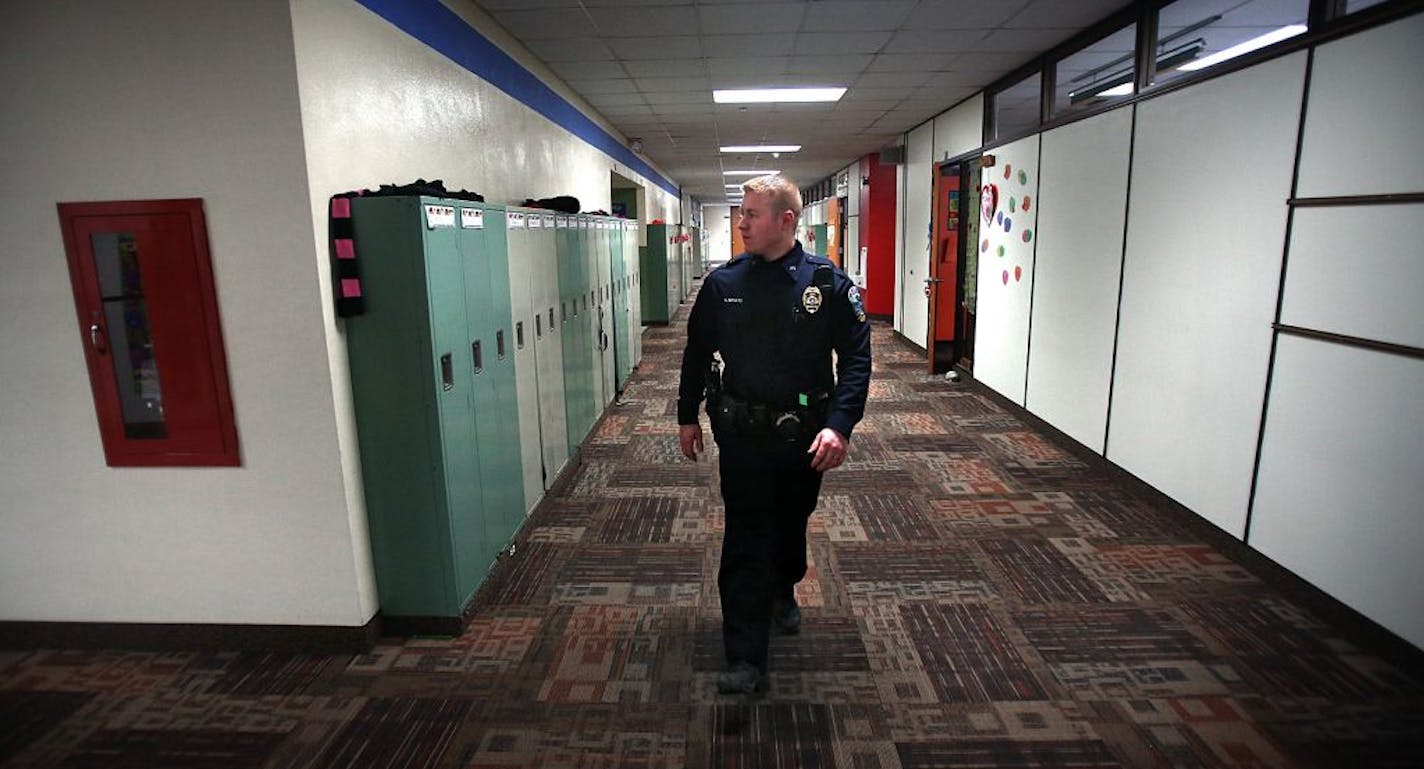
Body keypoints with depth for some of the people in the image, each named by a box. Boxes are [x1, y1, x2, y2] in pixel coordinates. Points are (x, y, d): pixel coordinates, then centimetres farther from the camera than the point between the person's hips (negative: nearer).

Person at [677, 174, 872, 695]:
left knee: (791, 526, 21)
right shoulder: (723, 283, -2)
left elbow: (856, 357, -7)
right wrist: (687, 416, 11)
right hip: (742, 436, 0)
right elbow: (697, 353, 8)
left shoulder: (829, 283, -8)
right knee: (745, 543, 0)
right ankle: (746, 661, 8)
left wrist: (840, 424, -18)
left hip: (805, 436, 0)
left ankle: (783, 593, 51)